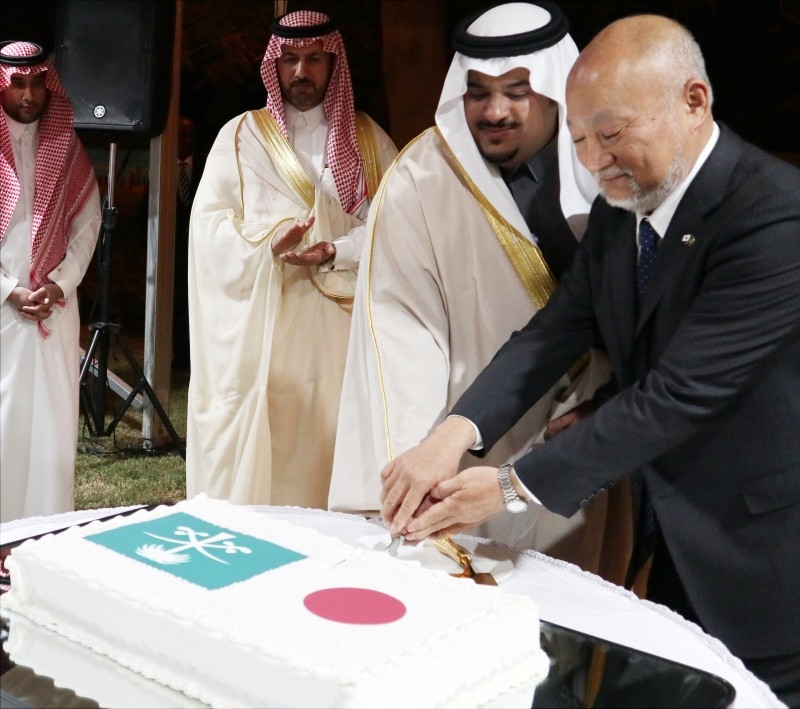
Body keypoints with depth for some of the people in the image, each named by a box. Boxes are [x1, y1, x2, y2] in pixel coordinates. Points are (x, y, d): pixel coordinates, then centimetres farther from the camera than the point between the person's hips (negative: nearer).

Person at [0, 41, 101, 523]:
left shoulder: (68, 149, 9)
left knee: (52, 414, 2)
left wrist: (60, 285, -6)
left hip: (55, 304, 2)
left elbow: (88, 224, 6)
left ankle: (50, 528, 9)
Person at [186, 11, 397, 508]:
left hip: (341, 327, 1)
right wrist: (268, 243, -17)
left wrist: (337, 252, -16)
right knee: (258, 453, -2)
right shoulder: (242, 136, 9)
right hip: (261, 328, 0)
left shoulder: (368, 139, 11)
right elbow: (208, 224, 1)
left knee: (331, 438, -1)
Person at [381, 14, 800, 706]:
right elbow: (559, 329, -4)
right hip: (670, 533, 7)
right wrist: (456, 433, -20)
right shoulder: (620, 206, 0)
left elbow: (679, 392, -29)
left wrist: (513, 486, -25)